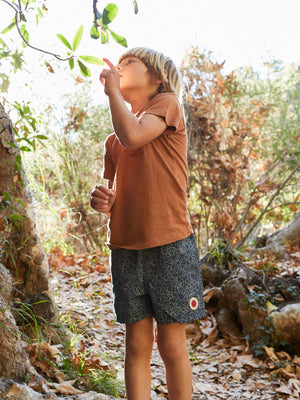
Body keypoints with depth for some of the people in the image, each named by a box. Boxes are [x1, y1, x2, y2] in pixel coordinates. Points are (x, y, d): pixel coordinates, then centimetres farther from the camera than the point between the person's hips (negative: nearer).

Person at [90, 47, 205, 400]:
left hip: (170, 244, -5)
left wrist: (112, 89, -4)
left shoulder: (167, 102, 1)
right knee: (137, 344, 8)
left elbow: (133, 136, -18)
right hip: (126, 247, 5)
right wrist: (104, 200, -1)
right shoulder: (112, 141, 17)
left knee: (171, 345, 2)